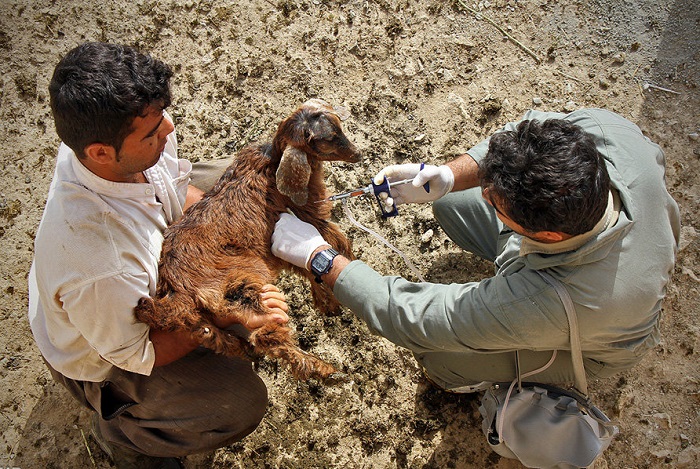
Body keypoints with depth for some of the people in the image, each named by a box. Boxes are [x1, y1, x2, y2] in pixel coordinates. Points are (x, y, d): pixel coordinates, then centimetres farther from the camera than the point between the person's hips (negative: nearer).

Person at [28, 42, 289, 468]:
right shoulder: (98, 264, -46)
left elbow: (179, 191, -4)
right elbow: (134, 354, -26)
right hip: (101, 359, -7)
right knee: (242, 401, -21)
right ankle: (120, 430, 9)